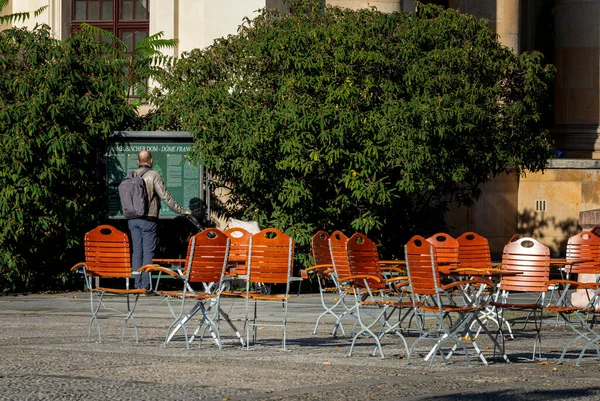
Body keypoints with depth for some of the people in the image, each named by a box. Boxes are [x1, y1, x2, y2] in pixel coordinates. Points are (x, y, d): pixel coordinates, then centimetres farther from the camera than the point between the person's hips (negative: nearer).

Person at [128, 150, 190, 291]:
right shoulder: (153, 175, -8)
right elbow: (165, 196, -12)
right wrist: (181, 211, -5)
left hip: (133, 219, 5)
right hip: (148, 219, -5)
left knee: (136, 251, 9)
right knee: (148, 252, -1)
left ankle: (138, 285, 8)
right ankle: (146, 286, -4)